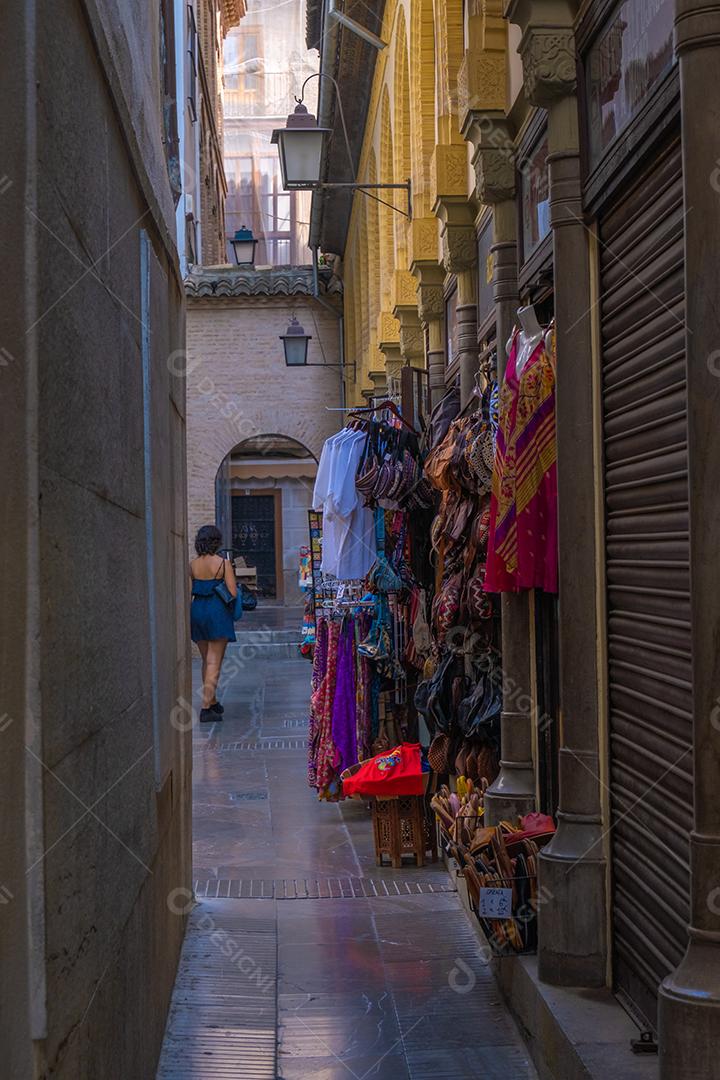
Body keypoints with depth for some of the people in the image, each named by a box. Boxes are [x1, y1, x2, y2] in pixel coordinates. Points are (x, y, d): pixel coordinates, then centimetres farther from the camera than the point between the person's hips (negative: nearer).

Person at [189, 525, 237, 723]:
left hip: (197, 610, 5)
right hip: (217, 611, -5)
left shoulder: (192, 565, 4)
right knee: (214, 662, -2)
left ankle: (212, 701, 30)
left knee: (207, 660, 19)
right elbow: (233, 593, -10)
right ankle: (206, 708, -8)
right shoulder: (223, 563, -8)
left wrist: (188, 618, 15)